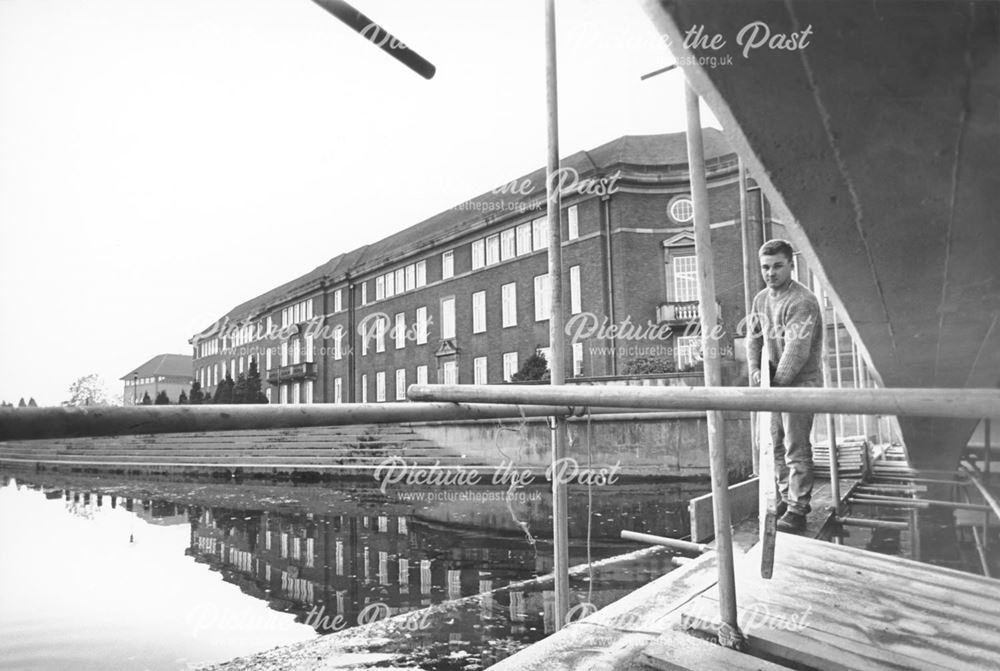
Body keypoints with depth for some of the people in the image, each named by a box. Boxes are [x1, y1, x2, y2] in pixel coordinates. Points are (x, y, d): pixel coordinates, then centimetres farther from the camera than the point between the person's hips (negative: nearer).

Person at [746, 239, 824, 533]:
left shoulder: (802, 301, -17)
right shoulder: (761, 299, 9)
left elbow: (797, 350, -22)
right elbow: (753, 338, 11)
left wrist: (777, 382, -18)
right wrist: (755, 370, -4)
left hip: (800, 383, -8)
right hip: (775, 384, 8)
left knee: (796, 449, -5)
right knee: (777, 444, 15)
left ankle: (797, 511, 2)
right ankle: (786, 498, 28)